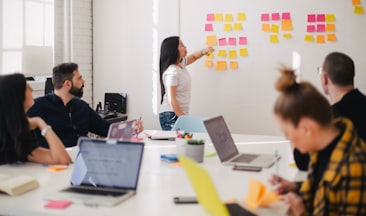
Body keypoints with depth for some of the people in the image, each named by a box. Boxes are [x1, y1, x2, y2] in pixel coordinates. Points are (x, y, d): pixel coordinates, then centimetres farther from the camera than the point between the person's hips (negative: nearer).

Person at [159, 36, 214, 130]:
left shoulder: (180, 63, 8)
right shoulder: (172, 72, -18)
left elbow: (193, 56, 29)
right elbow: (171, 100, -20)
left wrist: (203, 51, 6)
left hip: (180, 114, 9)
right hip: (171, 116, -9)